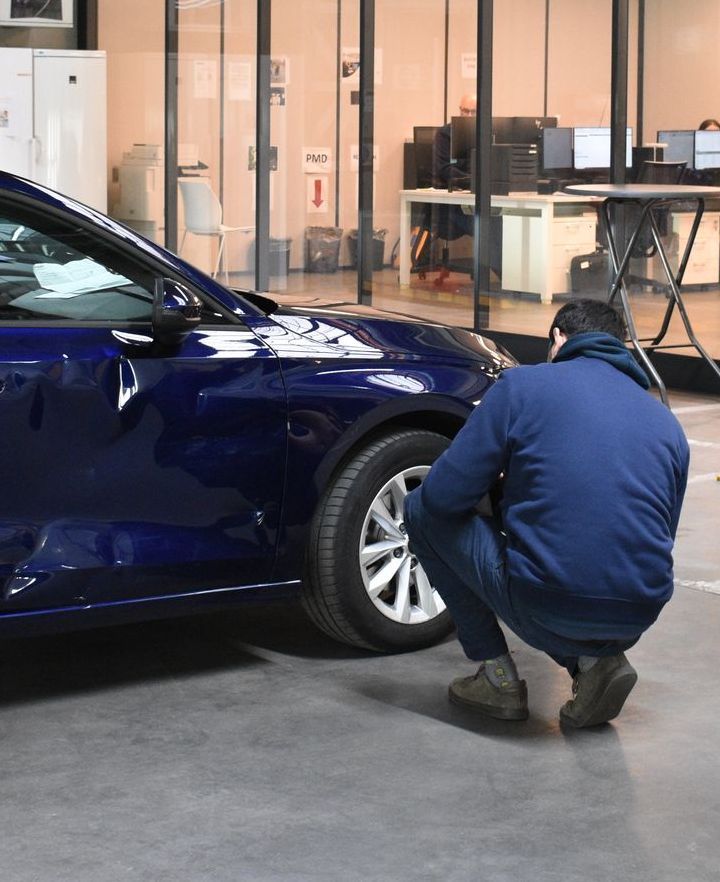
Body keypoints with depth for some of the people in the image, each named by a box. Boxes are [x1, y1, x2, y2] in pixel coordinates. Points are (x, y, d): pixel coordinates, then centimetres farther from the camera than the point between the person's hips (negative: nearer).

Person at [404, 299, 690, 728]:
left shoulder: (524, 385, 2)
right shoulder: (666, 421, 16)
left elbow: (444, 495, -1)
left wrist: (487, 507, 24)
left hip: (544, 608, -6)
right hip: (636, 621, 6)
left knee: (423, 510, 16)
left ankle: (498, 675, 14)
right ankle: (595, 662, 10)